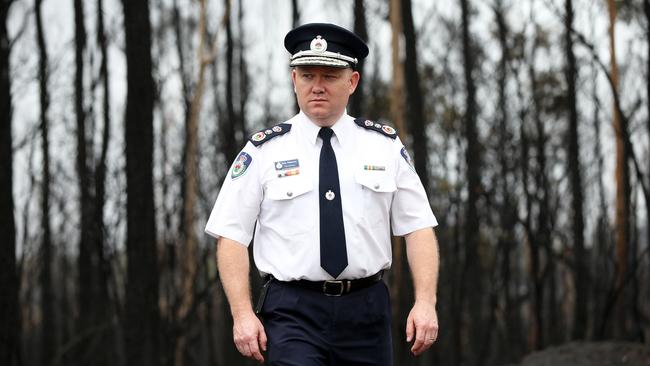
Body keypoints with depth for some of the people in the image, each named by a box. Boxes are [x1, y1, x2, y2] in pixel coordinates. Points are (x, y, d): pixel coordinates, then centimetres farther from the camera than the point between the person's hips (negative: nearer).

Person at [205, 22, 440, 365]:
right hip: (293, 311, -2)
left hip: (366, 311, 3)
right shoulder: (264, 151, 1)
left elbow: (418, 227, 6)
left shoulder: (385, 145, 7)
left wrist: (425, 302, -7)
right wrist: (243, 314, -10)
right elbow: (231, 236, 0)